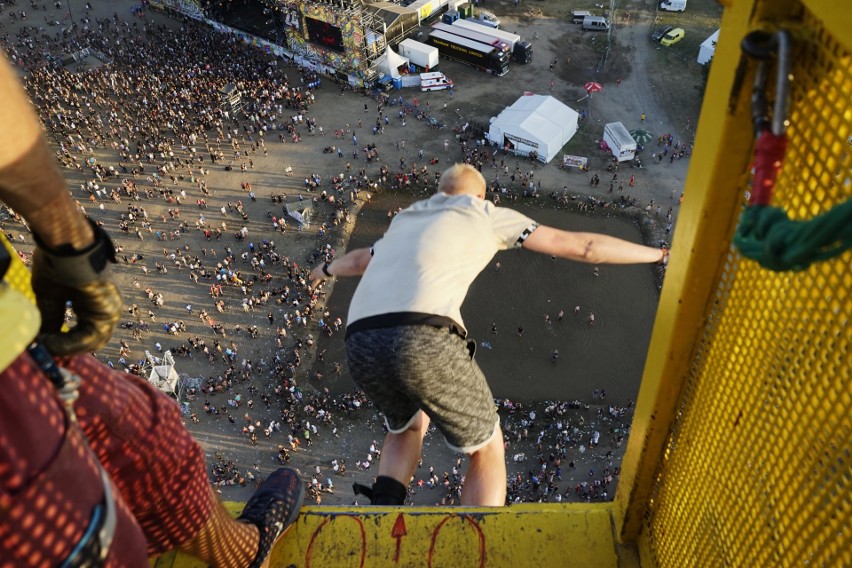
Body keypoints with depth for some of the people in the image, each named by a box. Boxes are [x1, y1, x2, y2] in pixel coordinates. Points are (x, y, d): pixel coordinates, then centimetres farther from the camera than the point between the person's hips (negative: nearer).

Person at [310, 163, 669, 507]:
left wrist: (328, 269, 83)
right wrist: (661, 254, 30)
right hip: (425, 343, -5)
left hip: (363, 346, 6)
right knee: (487, 451, 19)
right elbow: (578, 246, 20)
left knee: (409, 425, 36)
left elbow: (360, 260, 59)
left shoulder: (406, 222, 37)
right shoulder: (485, 215, 22)